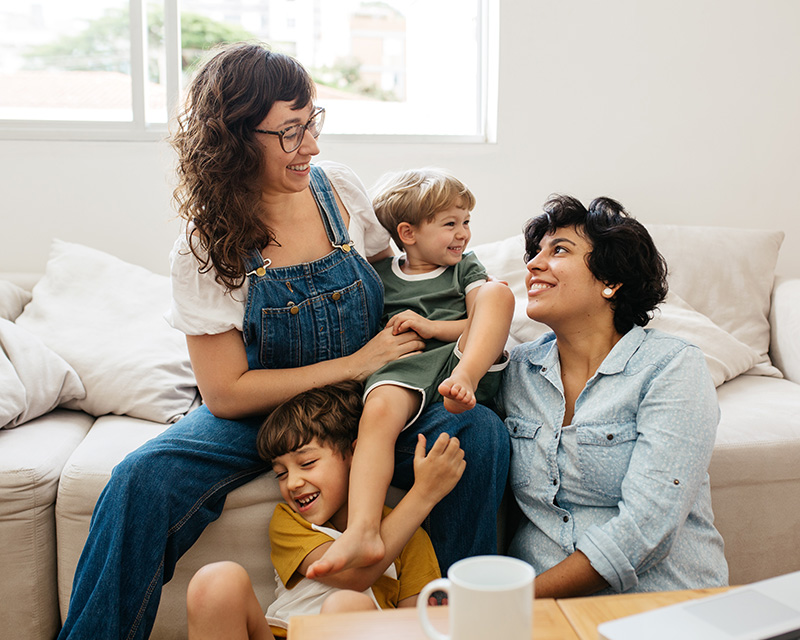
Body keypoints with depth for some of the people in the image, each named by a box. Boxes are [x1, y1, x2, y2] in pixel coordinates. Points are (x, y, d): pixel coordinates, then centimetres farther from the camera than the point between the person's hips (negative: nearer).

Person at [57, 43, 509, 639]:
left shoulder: (340, 187, -4)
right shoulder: (205, 247, -13)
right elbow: (227, 393, -14)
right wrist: (353, 364, -19)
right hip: (256, 413, -2)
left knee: (480, 433, -24)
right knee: (141, 483, -29)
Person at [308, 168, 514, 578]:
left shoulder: (465, 268, 23)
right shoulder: (379, 276, 19)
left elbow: (486, 323, 8)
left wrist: (431, 327, -4)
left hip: (465, 358, 1)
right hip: (405, 369, -1)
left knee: (498, 291, -20)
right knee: (379, 407, -35)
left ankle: (464, 380, -39)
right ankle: (362, 531, -46)